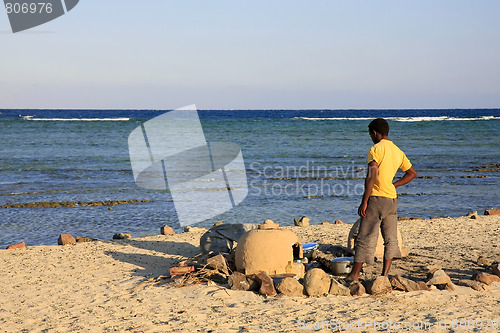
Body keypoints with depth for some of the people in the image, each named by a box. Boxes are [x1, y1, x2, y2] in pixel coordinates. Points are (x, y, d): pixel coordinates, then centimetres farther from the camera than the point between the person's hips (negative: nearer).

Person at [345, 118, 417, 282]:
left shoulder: (376, 149, -11)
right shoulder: (398, 151, 12)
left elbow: (371, 178, -18)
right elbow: (412, 173, 21)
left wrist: (364, 202, -16)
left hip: (376, 198, -7)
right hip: (392, 199, 7)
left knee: (365, 238, -3)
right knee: (390, 239, 10)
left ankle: (354, 275, 0)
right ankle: (385, 275, 10)